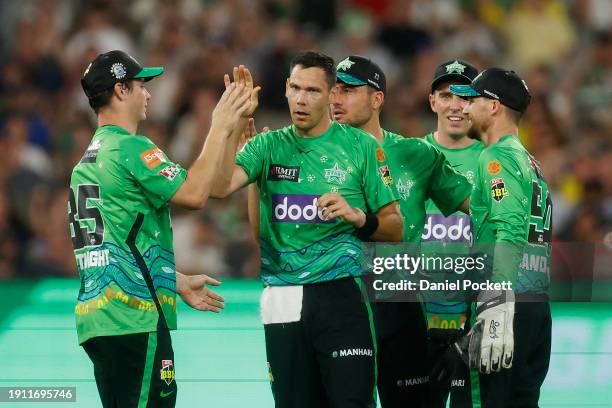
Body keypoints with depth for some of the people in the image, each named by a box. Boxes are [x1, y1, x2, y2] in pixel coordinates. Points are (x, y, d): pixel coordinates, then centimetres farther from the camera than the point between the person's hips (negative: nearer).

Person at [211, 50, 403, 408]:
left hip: (340, 295, -3)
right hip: (282, 299, 3)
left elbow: (395, 228, 6)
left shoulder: (360, 146, 4)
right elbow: (219, 187, -9)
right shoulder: (269, 146, 9)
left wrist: (357, 217, -13)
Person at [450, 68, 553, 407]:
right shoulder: (531, 163, 23)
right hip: (539, 306, 9)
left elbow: (509, 233, -20)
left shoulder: (497, 157, -6)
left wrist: (497, 312, -28)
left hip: (510, 303, -9)